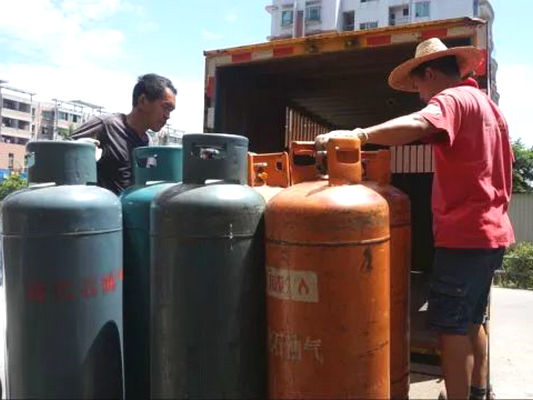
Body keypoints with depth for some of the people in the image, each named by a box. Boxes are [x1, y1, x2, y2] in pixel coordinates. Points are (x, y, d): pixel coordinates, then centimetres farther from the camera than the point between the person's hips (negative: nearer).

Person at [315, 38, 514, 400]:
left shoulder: (452, 98, -11)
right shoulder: (487, 103, 18)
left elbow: (417, 125, -35)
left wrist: (358, 135, -43)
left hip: (464, 234, -10)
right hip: (492, 231, 10)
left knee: (451, 326, -4)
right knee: (471, 320, 19)